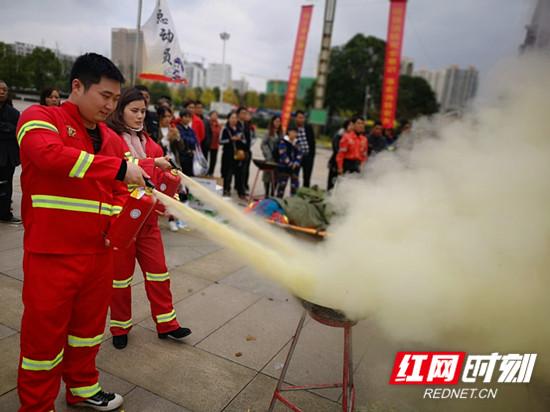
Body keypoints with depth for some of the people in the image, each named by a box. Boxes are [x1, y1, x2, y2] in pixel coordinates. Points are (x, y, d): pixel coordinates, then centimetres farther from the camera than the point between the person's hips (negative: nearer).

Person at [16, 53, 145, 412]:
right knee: (45, 332, 8)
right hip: (52, 254, -6)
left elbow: (120, 190, 16)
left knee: (89, 325, 20)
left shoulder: (112, 138, 11)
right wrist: (118, 167, -32)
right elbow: (50, 155, -29)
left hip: (99, 252, 6)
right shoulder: (40, 117, -7)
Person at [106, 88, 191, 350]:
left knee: (157, 268, 8)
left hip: (148, 216, 6)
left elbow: (158, 177, 13)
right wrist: (152, 163, -25)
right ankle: (120, 327, 25)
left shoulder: (147, 140, 13)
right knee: (121, 272, 8)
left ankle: (166, 324, 20)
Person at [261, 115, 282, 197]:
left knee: (276, 176, 5)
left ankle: (272, 193, 15)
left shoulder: (280, 132, 9)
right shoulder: (269, 132, -4)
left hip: (278, 156, 4)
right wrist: (268, 155, -10)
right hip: (270, 157, -4)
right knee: (268, 175, 1)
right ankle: (267, 193, 11)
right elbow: (263, 144, -5)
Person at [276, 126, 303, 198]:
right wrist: (290, 164, -15)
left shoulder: (297, 142, 11)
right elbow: (283, 155, -15)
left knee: (295, 184, 6)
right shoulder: (283, 142, -7)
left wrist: (296, 163, -10)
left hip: (295, 167, 5)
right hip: (284, 167, -5)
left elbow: (300, 153, 6)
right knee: (282, 184, -2)